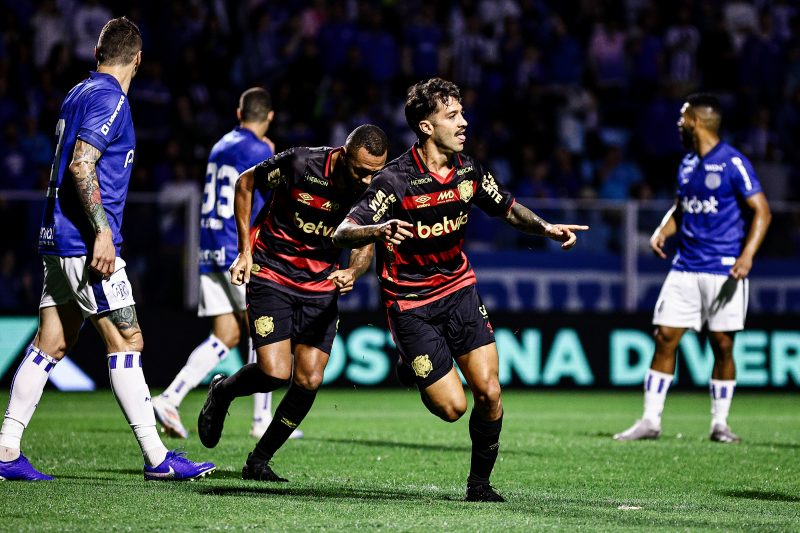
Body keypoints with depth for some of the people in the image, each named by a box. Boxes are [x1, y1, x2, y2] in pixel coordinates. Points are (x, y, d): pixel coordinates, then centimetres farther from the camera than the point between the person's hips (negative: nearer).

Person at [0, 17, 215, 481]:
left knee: (52, 343, 9)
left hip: (60, 240, 9)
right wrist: (103, 231, -22)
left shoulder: (78, 94, 18)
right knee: (127, 340, -7)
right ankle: (157, 457, -7)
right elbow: (81, 165, -21)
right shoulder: (109, 98, -11)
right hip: (86, 239, -9)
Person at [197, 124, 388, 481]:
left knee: (309, 381, -7)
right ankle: (222, 391, 18)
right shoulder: (301, 163, -20)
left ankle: (258, 461, 10)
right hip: (271, 274, -4)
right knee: (275, 373, -17)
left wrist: (353, 271, -20)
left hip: (321, 286, 4)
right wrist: (245, 250, -4)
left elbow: (365, 244, 4)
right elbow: (245, 183, -3)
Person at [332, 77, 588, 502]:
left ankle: (479, 482, 11)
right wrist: (379, 231, -45)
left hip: (458, 289, 5)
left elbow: (509, 209, 17)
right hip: (411, 303, -5)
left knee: (489, 392, -9)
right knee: (451, 406, -9)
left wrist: (547, 228, -2)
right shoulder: (395, 180, -18)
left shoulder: (469, 172, -1)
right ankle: (413, 371, 25)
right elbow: (342, 234, -24)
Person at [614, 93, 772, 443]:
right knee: (664, 338, -1)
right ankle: (650, 421, 2)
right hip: (685, 267, 6)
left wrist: (747, 255, -21)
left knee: (722, 345, -1)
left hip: (723, 270, -6)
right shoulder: (687, 164, 13)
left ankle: (720, 423, 11)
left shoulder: (733, 162, -8)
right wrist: (663, 230, 6)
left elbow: (761, 211, -10)